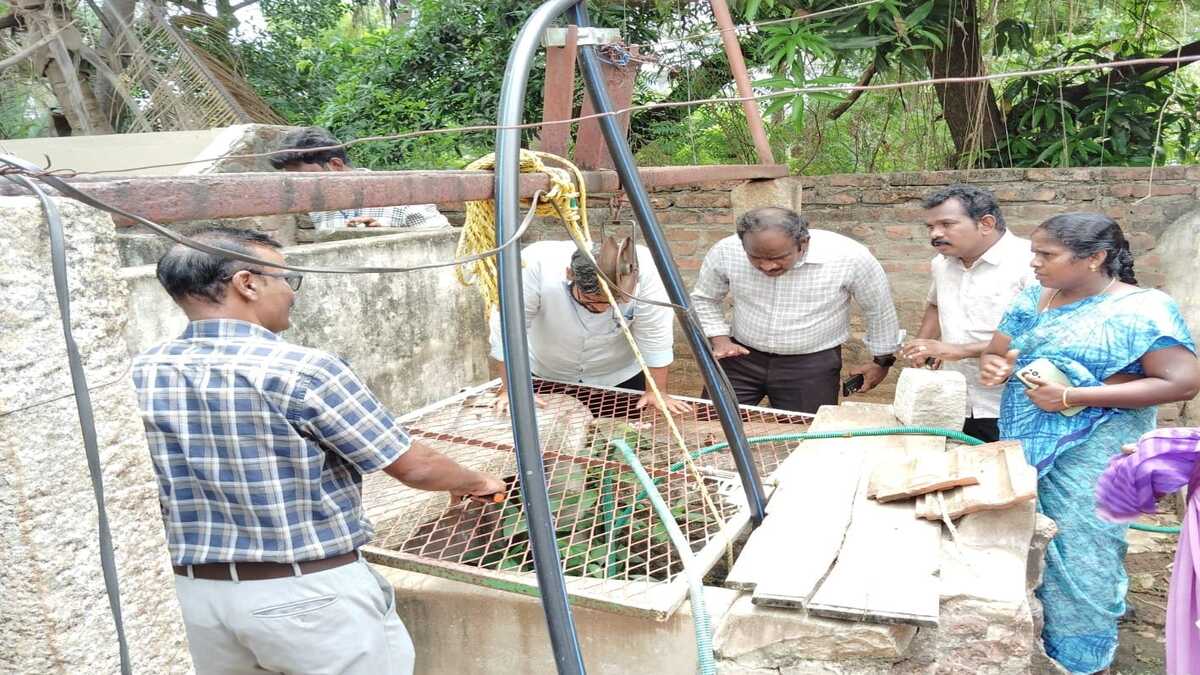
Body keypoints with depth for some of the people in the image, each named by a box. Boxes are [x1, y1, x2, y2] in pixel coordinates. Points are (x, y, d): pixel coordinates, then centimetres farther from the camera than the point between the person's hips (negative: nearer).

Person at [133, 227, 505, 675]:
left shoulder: (140, 376, -3)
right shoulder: (301, 371, -20)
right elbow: (413, 467, -13)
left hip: (196, 595, 6)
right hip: (309, 593, -5)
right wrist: (475, 482, 7)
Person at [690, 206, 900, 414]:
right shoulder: (725, 252, -15)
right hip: (742, 357, 2)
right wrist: (719, 340, -7)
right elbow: (703, 298, 6)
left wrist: (882, 361, 8)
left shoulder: (849, 257, -20)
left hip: (812, 366, -2)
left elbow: (879, 309, -2)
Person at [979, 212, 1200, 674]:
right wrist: (993, 367, -18)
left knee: (1077, 554, 5)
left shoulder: (1142, 309, -15)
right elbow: (996, 352, 9)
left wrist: (1071, 397, -24)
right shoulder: (1032, 299, 4)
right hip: (1025, 447, 6)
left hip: (1089, 458, -6)